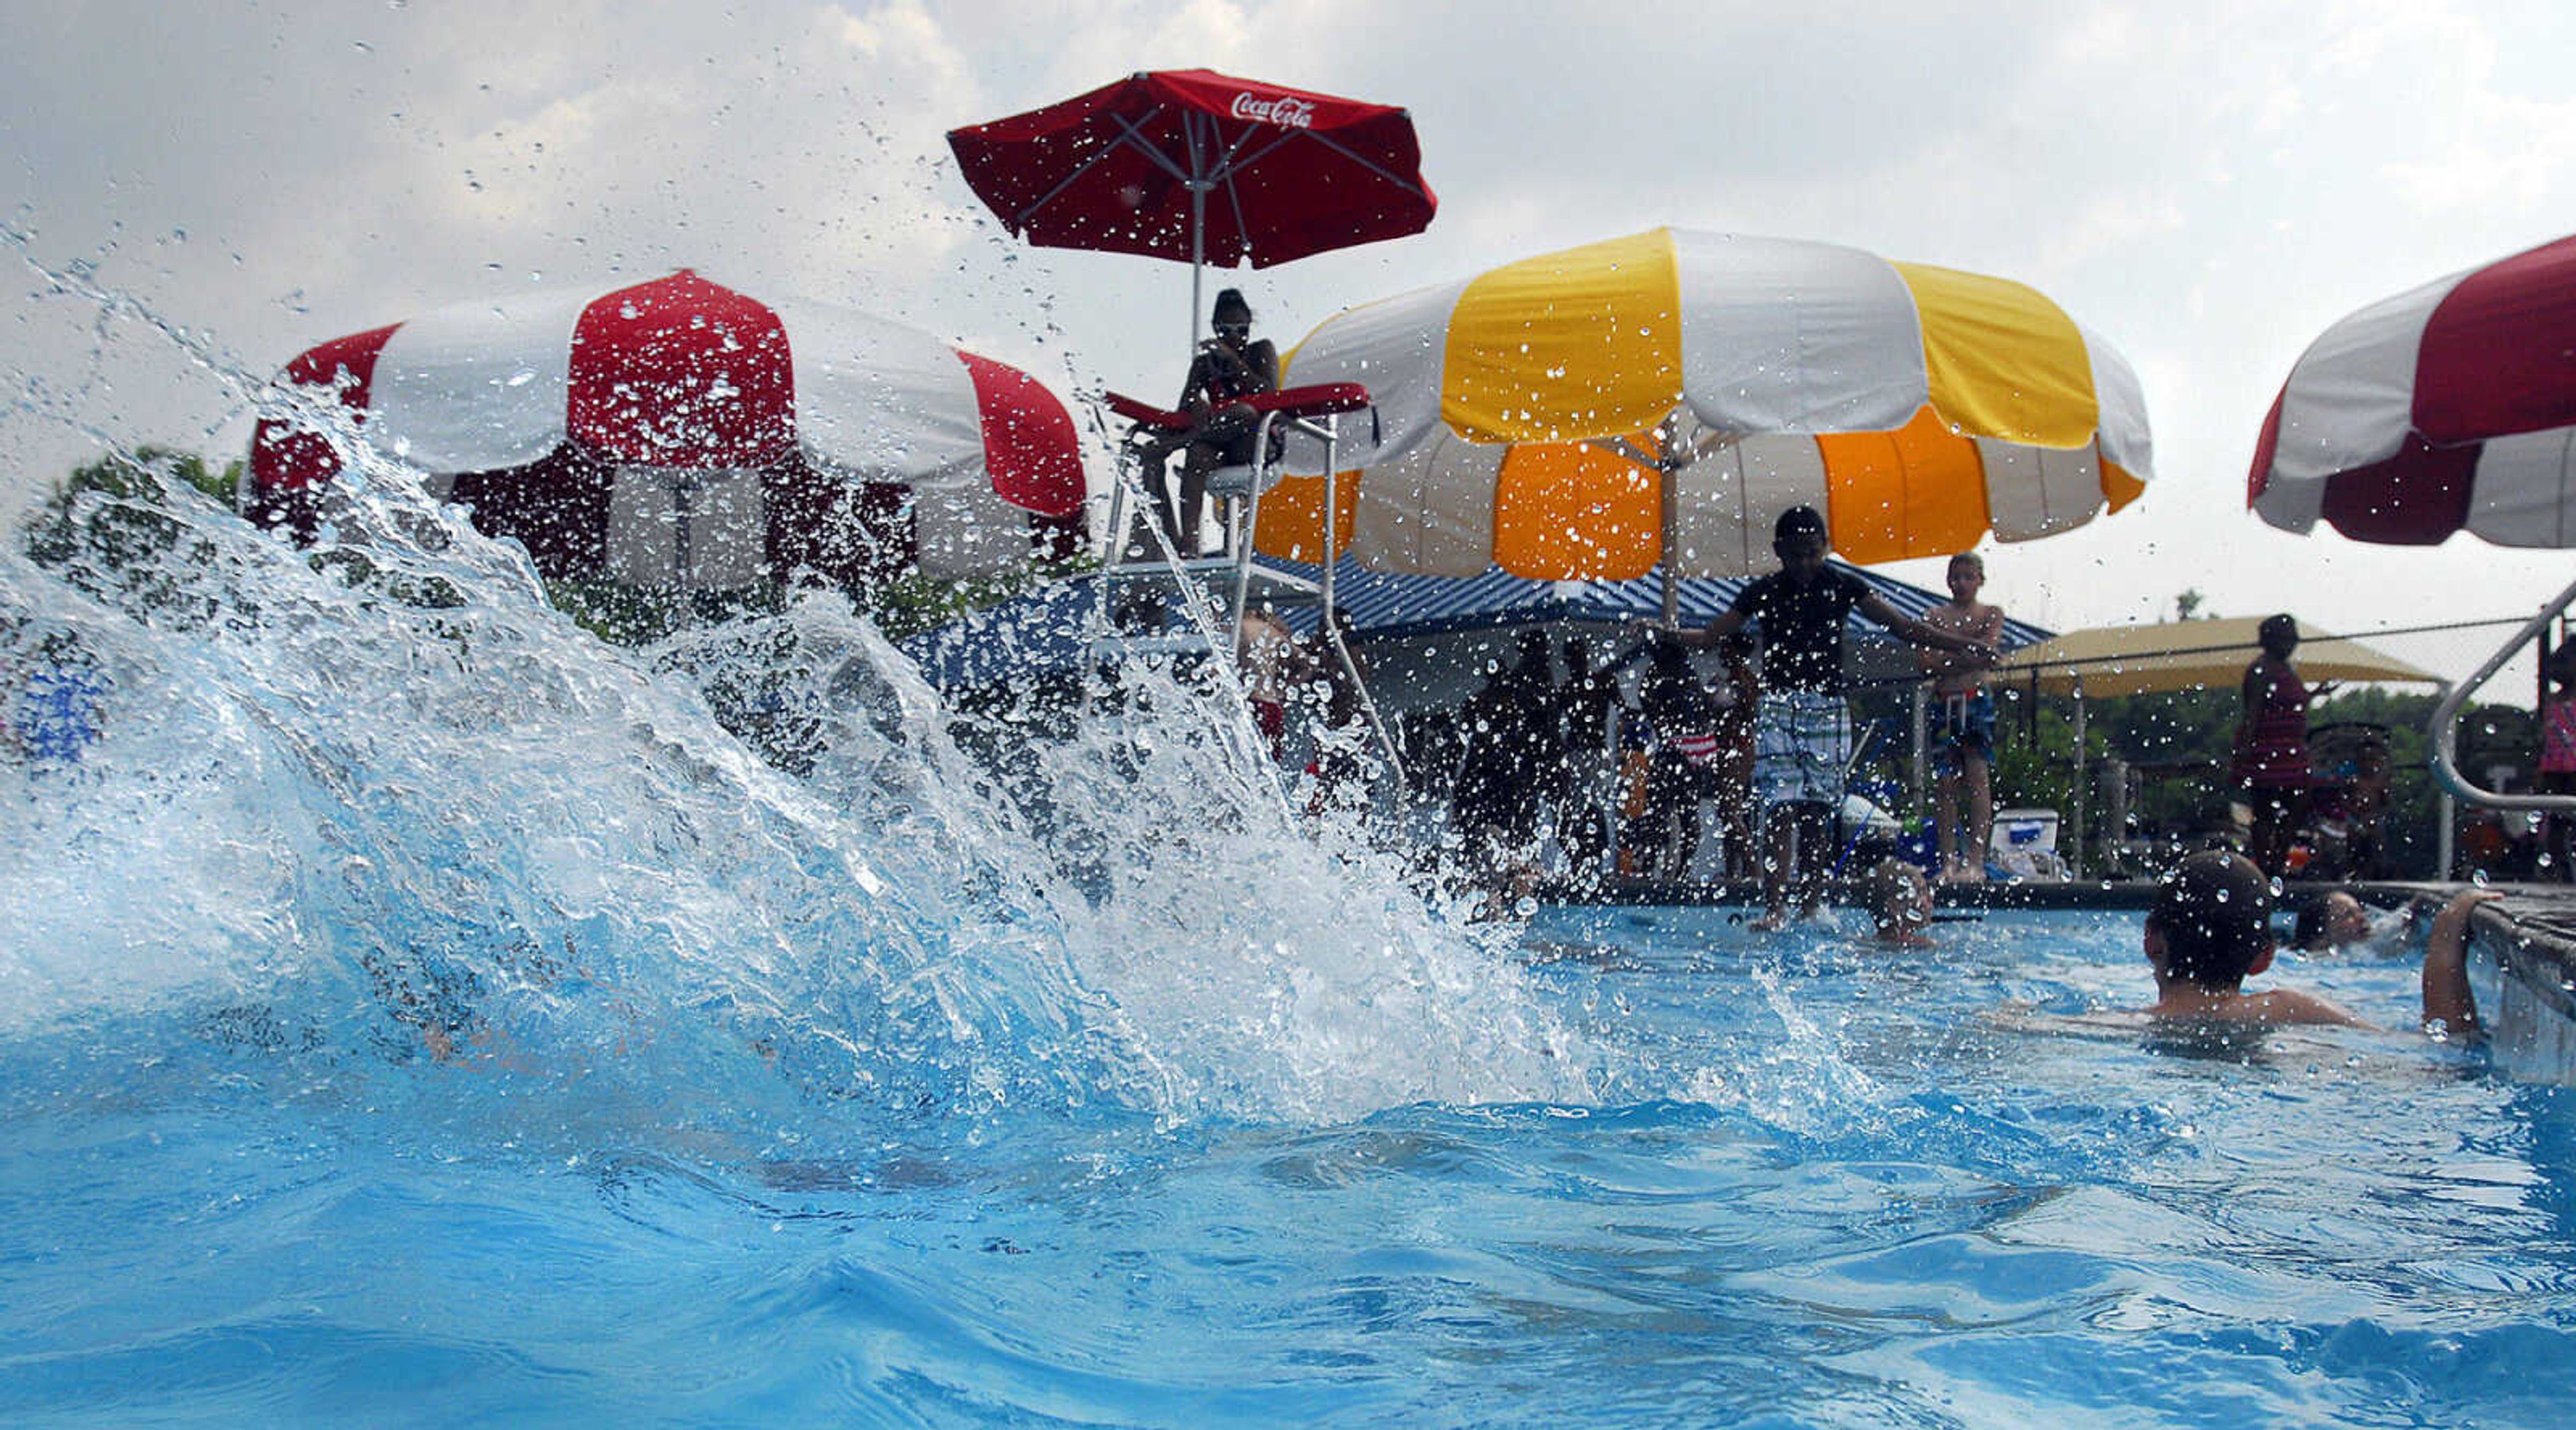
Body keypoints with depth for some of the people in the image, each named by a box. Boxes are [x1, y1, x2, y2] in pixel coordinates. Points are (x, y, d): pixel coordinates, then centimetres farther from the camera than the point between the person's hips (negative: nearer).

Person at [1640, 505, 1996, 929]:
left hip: (1828, 709, 1)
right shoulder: (1762, 593, 6)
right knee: (1780, 810, -11)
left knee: (1819, 812, 0)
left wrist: (1967, 645, 3)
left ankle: (1812, 908, 6)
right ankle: (1774, 910, -15)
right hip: (1778, 708, -1)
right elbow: (1709, 636, 7)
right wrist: (1666, 632, -11)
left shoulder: (1844, 587, 6)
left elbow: (1906, 627, 8)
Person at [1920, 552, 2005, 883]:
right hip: (1943, 704, 1)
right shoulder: (1934, 616, 10)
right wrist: (1968, 650, -8)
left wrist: (1946, 656, -5)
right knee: (1943, 782, -2)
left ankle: (1976, 860, -10)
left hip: (1977, 701, -1)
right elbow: (1927, 665, -1)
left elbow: (1988, 649, -8)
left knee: (1978, 778, -9)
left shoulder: (1992, 614, 9)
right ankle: (1948, 861, 1)